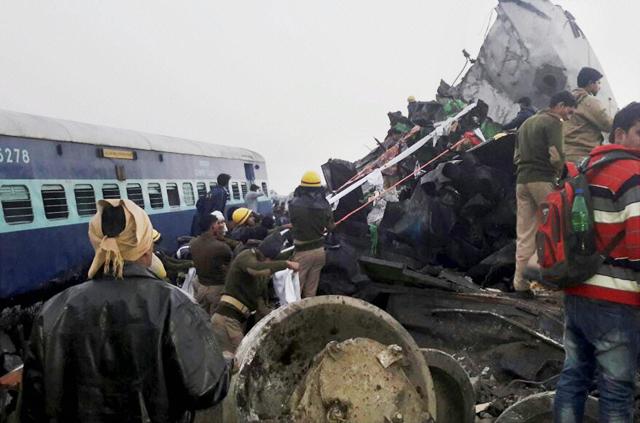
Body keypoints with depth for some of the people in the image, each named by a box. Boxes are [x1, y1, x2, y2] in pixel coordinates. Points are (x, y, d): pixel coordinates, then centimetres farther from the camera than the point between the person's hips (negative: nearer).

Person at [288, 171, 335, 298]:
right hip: (319, 250, 4)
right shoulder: (324, 204, -6)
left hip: (302, 251, -4)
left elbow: (292, 222, 1)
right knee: (311, 291, 16)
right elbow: (331, 227, 4)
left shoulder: (295, 203, -17)